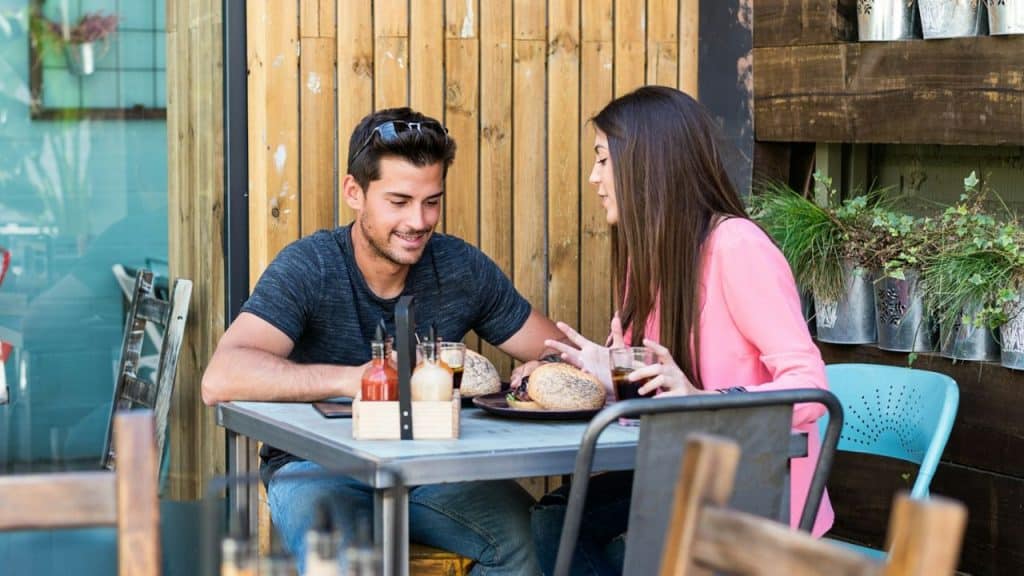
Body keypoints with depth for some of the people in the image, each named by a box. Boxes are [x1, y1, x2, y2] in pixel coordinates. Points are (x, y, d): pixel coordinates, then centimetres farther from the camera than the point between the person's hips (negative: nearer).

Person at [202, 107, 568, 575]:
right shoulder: (310, 268, -13)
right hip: (318, 467, -4)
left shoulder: (461, 269, 0)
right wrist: (350, 379, -38)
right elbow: (220, 379, -27)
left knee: (527, 534, -24)